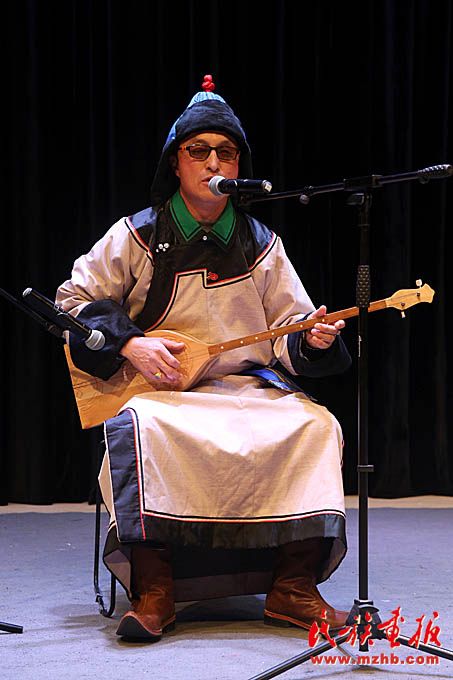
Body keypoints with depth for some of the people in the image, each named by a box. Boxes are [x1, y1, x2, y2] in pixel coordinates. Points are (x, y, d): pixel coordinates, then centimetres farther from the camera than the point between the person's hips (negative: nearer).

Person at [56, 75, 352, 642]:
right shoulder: (137, 237, 3)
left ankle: (292, 589, -18)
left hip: (250, 389, 3)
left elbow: (289, 330, 11)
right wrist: (128, 342, -12)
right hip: (159, 388, -2)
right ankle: (153, 593, -31)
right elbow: (73, 300, 5)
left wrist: (311, 339, -14)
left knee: (315, 425, -25)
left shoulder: (261, 246, 11)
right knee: (139, 425, -37)